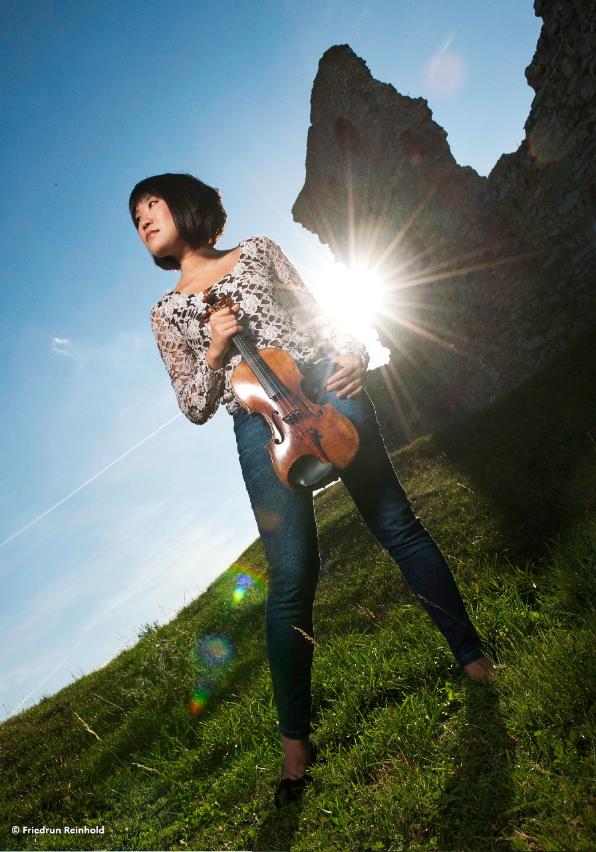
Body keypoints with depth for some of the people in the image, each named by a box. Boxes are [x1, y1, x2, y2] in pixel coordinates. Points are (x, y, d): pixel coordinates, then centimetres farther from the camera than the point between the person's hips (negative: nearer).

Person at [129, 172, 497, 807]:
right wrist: (213, 354, -8)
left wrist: (351, 353, -4)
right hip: (260, 424, -1)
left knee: (397, 523, 4)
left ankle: (472, 656, 20)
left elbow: (317, 312, 15)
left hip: (323, 386, 1)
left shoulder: (257, 249, 18)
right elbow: (195, 409, 10)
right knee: (291, 577, -6)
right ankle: (295, 739, 11)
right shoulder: (166, 312, 16)